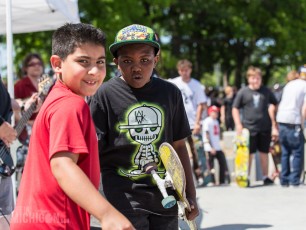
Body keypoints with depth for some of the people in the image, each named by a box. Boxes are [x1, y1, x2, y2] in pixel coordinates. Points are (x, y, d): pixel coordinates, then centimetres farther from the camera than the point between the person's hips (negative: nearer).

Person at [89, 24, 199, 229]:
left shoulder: (170, 93, 5)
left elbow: (179, 146, 12)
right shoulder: (105, 95, -5)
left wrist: (190, 195, 12)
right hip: (124, 197, -4)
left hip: (164, 198, 4)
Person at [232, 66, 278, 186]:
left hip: (265, 128, 2)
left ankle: (265, 177, 20)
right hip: (249, 128, -2)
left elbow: (274, 106, 13)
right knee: (249, 154, 1)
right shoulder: (243, 92, -1)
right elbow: (235, 108, 4)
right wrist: (238, 124, -4)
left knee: (264, 153, 10)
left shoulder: (266, 91, 4)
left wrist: (274, 125, 10)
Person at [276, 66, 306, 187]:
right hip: (293, 122, -7)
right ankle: (294, 179, -1)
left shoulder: (289, 84, 18)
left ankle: (284, 179, 14)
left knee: (285, 152, 14)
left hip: (281, 121, 7)